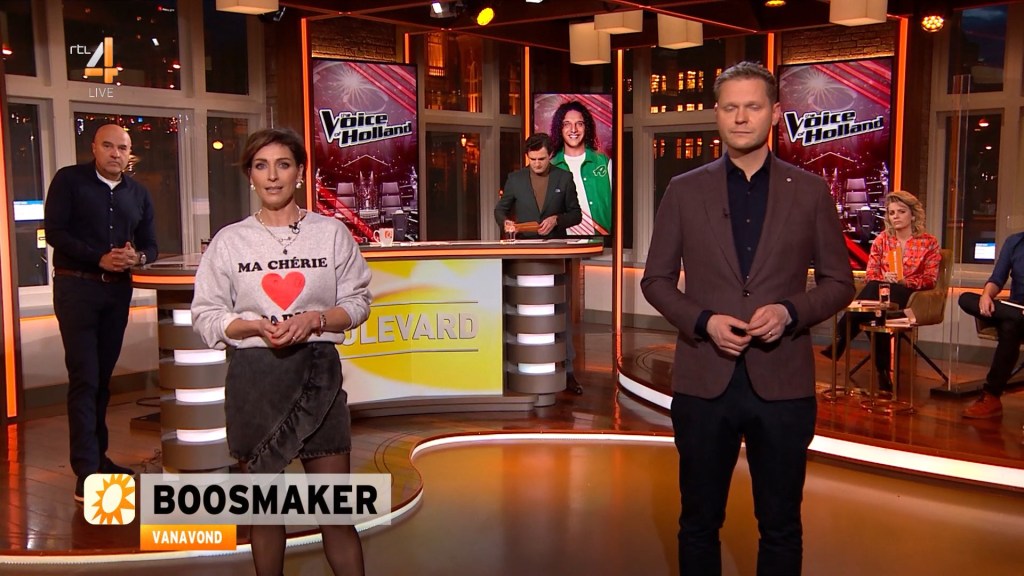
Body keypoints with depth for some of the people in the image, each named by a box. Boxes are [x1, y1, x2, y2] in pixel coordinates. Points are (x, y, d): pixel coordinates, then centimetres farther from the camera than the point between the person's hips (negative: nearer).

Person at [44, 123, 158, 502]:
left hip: (118, 290, 5)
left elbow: (150, 244, 12)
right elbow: (54, 232, -10)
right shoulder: (69, 180, -1)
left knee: (103, 376, 12)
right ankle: (87, 472, -10)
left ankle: (97, 456, 23)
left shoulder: (138, 194, 13)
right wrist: (100, 258, -21)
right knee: (84, 378, -10)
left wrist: (137, 257, -11)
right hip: (77, 287, -5)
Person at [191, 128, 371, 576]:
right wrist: (256, 326, -15)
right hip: (254, 376, 1)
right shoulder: (229, 241, 3)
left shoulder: (332, 232, 2)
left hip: (317, 374, -1)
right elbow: (206, 316, 3)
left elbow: (357, 302, 4)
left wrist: (314, 319, -14)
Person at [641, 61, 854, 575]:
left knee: (781, 527, 12)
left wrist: (790, 311, -13)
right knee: (699, 523, 13)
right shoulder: (684, 191, 3)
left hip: (782, 383, 0)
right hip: (704, 381, 0)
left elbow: (839, 282, 6)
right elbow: (656, 280, 5)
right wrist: (703, 320, -12)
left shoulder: (810, 192, 3)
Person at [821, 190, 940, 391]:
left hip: (912, 297, -3)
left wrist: (904, 282, -17)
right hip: (880, 292, 3)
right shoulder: (882, 239, 16)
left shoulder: (929, 242, 8)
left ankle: (840, 340, -28)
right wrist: (884, 279, -15)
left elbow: (930, 280, 1)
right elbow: (871, 274, 9)